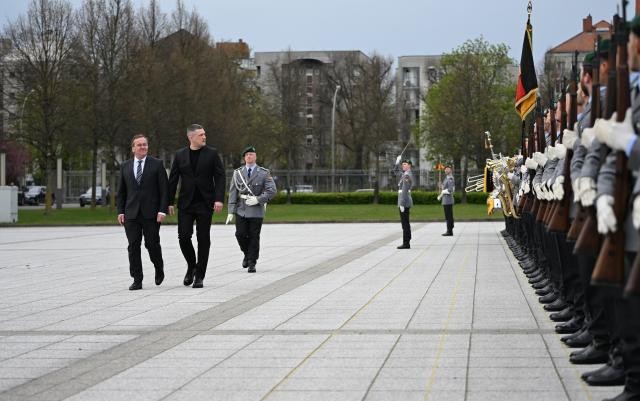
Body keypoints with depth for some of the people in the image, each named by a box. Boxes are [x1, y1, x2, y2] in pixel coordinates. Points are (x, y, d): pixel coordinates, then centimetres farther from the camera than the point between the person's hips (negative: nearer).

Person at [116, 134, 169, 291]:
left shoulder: (157, 164, 2)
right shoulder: (125, 166, 11)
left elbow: (164, 190, -1)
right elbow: (121, 191, 14)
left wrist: (162, 211, -10)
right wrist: (120, 211, 5)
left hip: (151, 213, -3)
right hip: (131, 213, 3)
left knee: (152, 244, -2)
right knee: (133, 246, -2)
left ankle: (159, 269, 27)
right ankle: (137, 280, 1)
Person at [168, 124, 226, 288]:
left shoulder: (212, 153, 1)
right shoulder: (180, 155, 5)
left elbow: (220, 177, -3)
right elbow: (173, 180, 7)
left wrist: (219, 199, -14)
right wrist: (170, 202, 3)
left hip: (205, 203, -1)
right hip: (186, 203, 1)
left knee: (203, 239, 1)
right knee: (183, 236, -6)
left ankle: (199, 276, 8)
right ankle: (191, 266, 19)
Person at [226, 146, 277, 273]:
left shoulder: (264, 173, 3)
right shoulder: (238, 173, 8)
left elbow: (272, 191, -3)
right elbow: (233, 193, 6)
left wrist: (258, 199, -14)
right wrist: (231, 211, -2)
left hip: (256, 211, -2)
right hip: (241, 210, 2)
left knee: (254, 237, -2)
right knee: (240, 234, -5)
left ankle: (252, 263, 6)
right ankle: (247, 254, 22)